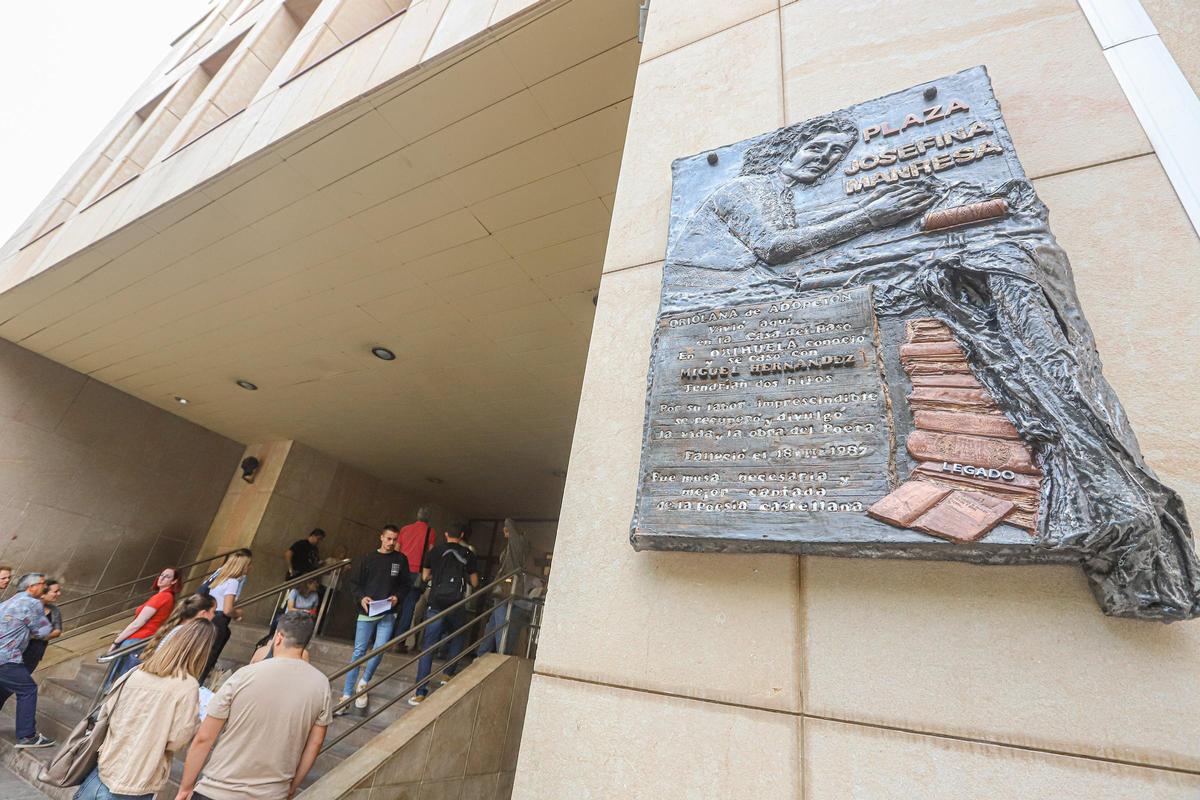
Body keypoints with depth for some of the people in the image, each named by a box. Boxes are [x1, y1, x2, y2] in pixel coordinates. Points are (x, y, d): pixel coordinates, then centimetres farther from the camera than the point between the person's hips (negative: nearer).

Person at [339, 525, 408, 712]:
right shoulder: (367, 558, 2)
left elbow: (405, 584, 8)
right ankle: (347, 695, 13)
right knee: (359, 652, 3)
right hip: (367, 612, 0)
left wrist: (397, 596, -10)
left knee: (379, 649, -7)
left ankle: (363, 683, 19)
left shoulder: (401, 560, 4)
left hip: (388, 614, 0)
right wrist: (361, 597, -12)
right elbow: (354, 582, 5)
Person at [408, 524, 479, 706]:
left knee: (428, 647, 3)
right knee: (457, 638, 25)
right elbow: (474, 583, 8)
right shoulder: (468, 554, 3)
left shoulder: (435, 551, 6)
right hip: (455, 604, 0)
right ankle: (448, 674, 27)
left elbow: (425, 577, 15)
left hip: (436, 603, 0)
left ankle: (420, 693, 0)